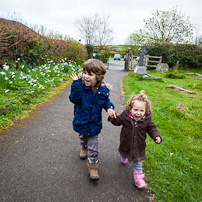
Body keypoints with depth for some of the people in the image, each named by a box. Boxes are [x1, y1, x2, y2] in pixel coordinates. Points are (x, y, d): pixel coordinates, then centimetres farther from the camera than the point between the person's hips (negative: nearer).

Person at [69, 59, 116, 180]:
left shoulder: (103, 89, -14)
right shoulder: (81, 86, -19)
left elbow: (106, 101, 2)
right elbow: (74, 99, -31)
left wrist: (109, 108, -19)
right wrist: (76, 83, -36)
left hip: (94, 123, -1)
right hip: (82, 121, 1)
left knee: (93, 147, 9)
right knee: (83, 138, 31)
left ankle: (93, 166, 30)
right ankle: (84, 148, 65)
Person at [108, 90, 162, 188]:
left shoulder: (147, 119, -20)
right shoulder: (125, 116, -23)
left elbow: (152, 128, -8)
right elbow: (117, 121, -10)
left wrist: (157, 137, -25)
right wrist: (112, 117, -28)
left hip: (139, 146, 0)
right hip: (126, 143, 1)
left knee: (138, 161, 17)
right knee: (124, 152, 32)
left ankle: (138, 177, 39)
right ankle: (123, 157, 70)